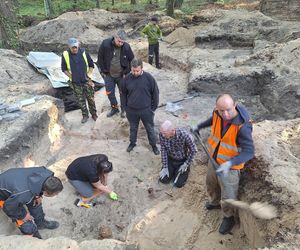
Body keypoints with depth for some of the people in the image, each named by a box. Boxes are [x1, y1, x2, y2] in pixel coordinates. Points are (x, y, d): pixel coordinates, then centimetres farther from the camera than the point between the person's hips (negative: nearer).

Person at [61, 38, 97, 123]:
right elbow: (64, 69, 3)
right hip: (75, 83, 1)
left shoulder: (83, 52, -10)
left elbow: (91, 65, 2)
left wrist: (89, 75, -4)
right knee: (81, 100, 11)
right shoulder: (65, 55, -10)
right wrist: (71, 77, -6)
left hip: (86, 81, 0)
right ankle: (85, 115, 29)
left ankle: (94, 114, 28)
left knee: (91, 99, 9)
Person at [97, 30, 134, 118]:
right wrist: (103, 71, -4)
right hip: (109, 75, 1)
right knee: (110, 93, 11)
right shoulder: (105, 44, -15)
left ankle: (124, 110, 29)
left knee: (123, 93, 10)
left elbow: (132, 60, -2)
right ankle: (114, 108, 32)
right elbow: (100, 58, -4)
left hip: (121, 75, -1)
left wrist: (126, 72, -5)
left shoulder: (126, 47, -15)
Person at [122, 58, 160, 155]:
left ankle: (153, 145, 35)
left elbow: (155, 93, -6)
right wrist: (126, 107, 7)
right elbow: (124, 93, 6)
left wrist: (153, 107, -4)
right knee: (133, 128, 21)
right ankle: (132, 143, 45)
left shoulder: (149, 78, -16)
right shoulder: (127, 78, -8)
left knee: (150, 129, 14)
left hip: (146, 110, -2)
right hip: (131, 110, 2)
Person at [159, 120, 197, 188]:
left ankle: (186, 169, 24)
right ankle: (173, 170, 27)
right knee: (163, 180, -3)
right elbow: (163, 151, -11)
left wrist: (186, 164, -13)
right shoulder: (162, 135, -24)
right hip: (170, 159, 3)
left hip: (182, 161, -3)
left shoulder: (184, 135, -34)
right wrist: (165, 167, -10)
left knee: (178, 184, -5)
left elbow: (193, 150, -18)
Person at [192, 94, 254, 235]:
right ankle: (215, 202, 61)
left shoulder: (242, 126, -34)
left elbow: (249, 152, -33)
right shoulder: (218, 113, -16)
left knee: (228, 195, 13)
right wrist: (199, 126, 21)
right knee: (211, 184, 29)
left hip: (229, 166, -6)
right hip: (214, 159, 6)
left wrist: (229, 163, -46)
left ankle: (229, 218, 44)